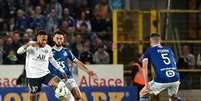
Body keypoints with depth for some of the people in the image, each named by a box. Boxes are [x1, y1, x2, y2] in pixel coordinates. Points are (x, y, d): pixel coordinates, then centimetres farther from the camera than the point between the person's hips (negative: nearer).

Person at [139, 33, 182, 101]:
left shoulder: (149, 51, 12)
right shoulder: (169, 50, 24)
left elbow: (144, 67, -2)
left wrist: (146, 84, -7)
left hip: (161, 80, -4)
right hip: (175, 79, 4)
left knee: (143, 93, 17)